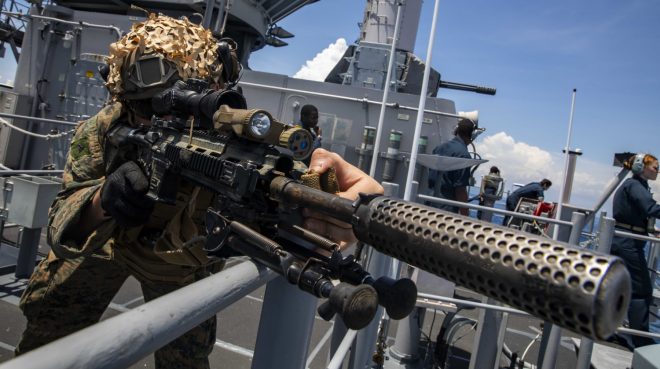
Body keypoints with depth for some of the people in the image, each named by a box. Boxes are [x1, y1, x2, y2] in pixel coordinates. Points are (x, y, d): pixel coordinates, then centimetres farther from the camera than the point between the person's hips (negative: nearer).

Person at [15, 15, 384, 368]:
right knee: (47, 319, 19)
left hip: (183, 265, -1)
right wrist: (101, 201, -56)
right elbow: (64, 231, -31)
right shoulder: (106, 130, -32)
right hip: (107, 242, 2)